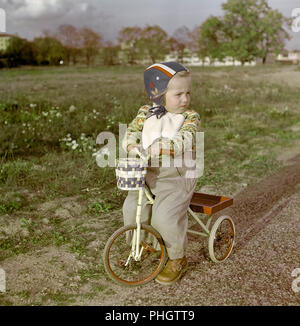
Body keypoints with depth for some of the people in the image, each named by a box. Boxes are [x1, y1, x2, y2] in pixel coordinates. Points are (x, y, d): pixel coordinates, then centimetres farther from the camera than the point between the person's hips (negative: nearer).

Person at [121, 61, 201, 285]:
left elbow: (184, 142, -22)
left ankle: (178, 259, 7)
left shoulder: (190, 117, -6)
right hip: (148, 174, 5)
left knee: (165, 215, -20)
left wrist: (155, 148, -37)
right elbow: (132, 131, -3)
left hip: (178, 176, -4)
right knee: (131, 208, -3)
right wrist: (132, 146, -27)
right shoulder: (145, 113, 6)